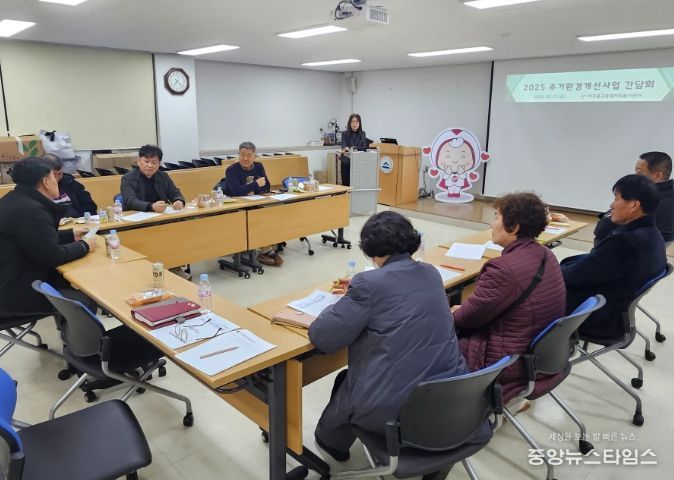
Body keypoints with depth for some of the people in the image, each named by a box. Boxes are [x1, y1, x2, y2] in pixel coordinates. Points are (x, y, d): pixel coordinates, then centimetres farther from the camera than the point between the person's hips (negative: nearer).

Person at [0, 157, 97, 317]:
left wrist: (71, 235, 15)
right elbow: (51, 256, -22)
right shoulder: (29, 210, -26)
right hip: (14, 295, -11)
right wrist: (84, 246, -7)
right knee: (88, 300, -8)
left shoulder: (16, 200, 7)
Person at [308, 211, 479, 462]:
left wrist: (345, 302, 8)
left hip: (393, 408, -6)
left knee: (345, 379, 28)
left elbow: (321, 337, -10)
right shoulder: (431, 273, 4)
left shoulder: (369, 283, -16)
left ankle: (332, 439, 52)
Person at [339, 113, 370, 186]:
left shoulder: (362, 134, 5)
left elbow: (364, 147, -3)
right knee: (346, 183, -2)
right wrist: (345, 149, -38)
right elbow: (343, 146, -13)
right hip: (346, 162, -1)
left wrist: (354, 148, -19)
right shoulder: (344, 133, -2)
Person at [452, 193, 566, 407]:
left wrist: (454, 314, 4)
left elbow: (470, 315, -17)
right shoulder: (545, 255, 1)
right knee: (459, 329, 19)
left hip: (513, 364, -9)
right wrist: (463, 310, 7)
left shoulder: (505, 268, -28)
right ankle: (511, 397, 22)